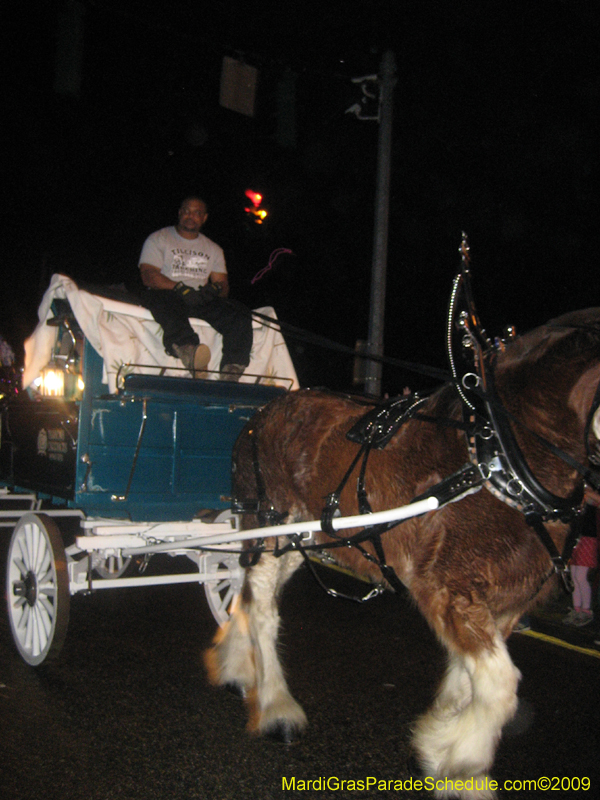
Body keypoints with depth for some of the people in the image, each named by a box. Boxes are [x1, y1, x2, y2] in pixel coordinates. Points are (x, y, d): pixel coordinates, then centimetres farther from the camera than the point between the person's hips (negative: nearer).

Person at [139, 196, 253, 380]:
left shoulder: (213, 249, 24)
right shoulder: (158, 239, 12)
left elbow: (223, 284, 15)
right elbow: (148, 276, -3)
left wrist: (215, 288, -12)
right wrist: (180, 289, -18)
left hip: (202, 301, 3)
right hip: (168, 294, -3)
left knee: (240, 314, -24)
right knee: (163, 300, -41)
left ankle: (231, 372, -42)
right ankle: (188, 348, -67)